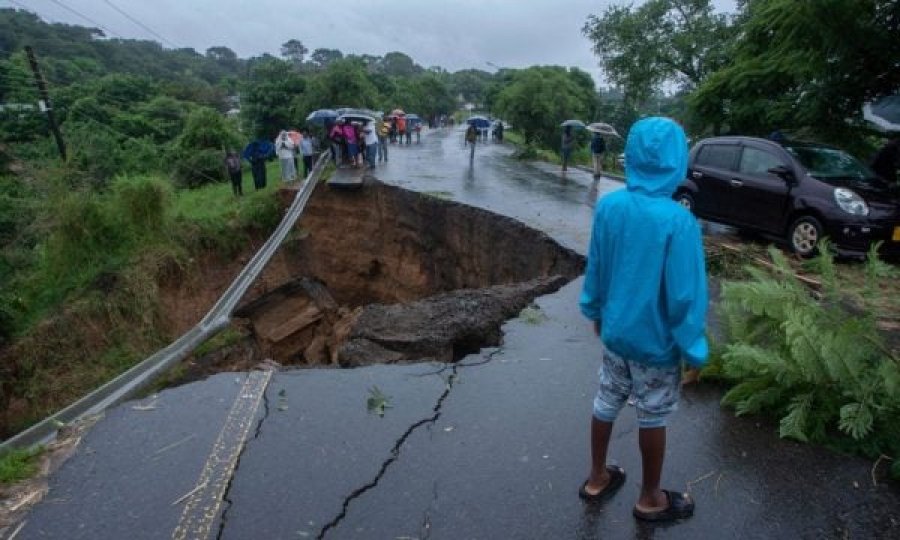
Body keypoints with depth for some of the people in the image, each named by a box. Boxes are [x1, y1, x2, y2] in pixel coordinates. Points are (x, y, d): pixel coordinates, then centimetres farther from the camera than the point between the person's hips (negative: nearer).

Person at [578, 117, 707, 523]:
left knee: (606, 403, 20)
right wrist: (694, 350, -8)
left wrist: (595, 310, 17)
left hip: (614, 331, 5)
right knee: (653, 418, 14)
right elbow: (685, 295, -20)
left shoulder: (608, 206, -9)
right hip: (656, 341, -4)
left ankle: (597, 478, 40)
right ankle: (650, 499, 35)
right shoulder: (679, 221, -25)